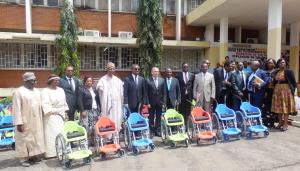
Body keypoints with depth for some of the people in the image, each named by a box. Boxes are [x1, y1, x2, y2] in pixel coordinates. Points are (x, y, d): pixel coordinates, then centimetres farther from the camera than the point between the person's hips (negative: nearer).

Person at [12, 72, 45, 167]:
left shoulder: (37, 91, 8)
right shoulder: (18, 92, -12)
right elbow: (16, 109, -15)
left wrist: (41, 119, 10)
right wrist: (19, 123, -19)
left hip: (36, 121, 6)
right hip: (25, 122, -6)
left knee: (36, 138, 13)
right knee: (25, 139, 5)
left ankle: (34, 155, 27)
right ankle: (24, 158, 18)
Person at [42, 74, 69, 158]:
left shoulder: (61, 90, 13)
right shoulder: (45, 91, -5)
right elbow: (45, 105, -13)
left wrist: (65, 113, 10)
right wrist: (55, 112, -18)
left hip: (61, 115, 6)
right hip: (52, 116, -6)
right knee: (52, 134, -6)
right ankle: (51, 152, -1)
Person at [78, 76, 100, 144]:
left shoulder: (95, 90, 16)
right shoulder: (82, 90, 0)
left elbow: (98, 100, 16)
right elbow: (80, 101, -7)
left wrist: (99, 109, 9)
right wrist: (82, 111, -14)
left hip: (95, 111, 5)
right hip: (86, 111, -5)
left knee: (94, 127, 4)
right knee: (86, 127, -9)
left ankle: (92, 141, 14)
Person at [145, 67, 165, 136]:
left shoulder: (162, 80, 6)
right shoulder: (148, 81, -4)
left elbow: (163, 92, 6)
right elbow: (146, 93, -5)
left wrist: (163, 102, 0)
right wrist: (148, 103, -10)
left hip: (159, 103, 3)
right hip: (151, 103, -3)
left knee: (158, 118, 10)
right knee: (151, 118, 6)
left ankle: (158, 131, 21)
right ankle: (151, 131, 17)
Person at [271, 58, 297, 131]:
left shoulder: (289, 71, -5)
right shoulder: (276, 72, 9)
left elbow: (294, 83, -5)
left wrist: (292, 91, -9)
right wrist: (275, 89, 4)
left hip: (286, 91, -5)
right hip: (277, 91, 5)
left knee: (286, 107, -2)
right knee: (279, 107, 8)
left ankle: (285, 124, 3)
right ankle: (280, 123, 19)